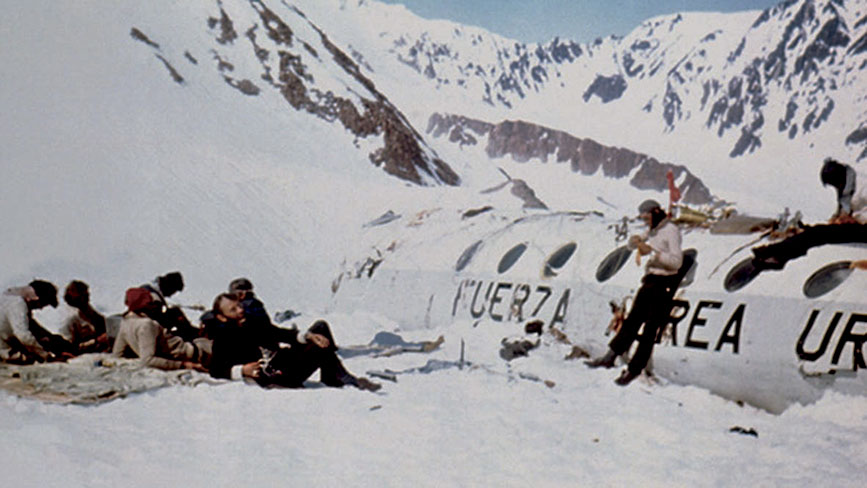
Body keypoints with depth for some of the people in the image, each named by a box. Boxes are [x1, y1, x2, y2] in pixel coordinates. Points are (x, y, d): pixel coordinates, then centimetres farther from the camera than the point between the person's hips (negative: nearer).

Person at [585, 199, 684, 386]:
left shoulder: (671, 230, -12)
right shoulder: (654, 230, 14)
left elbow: (676, 261, -21)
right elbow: (632, 246, 24)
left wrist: (651, 252, -23)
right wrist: (636, 240, 0)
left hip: (664, 284, -8)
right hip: (650, 281, 8)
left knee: (650, 329, -4)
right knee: (632, 320, 9)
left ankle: (634, 369, -1)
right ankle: (610, 356, 13)